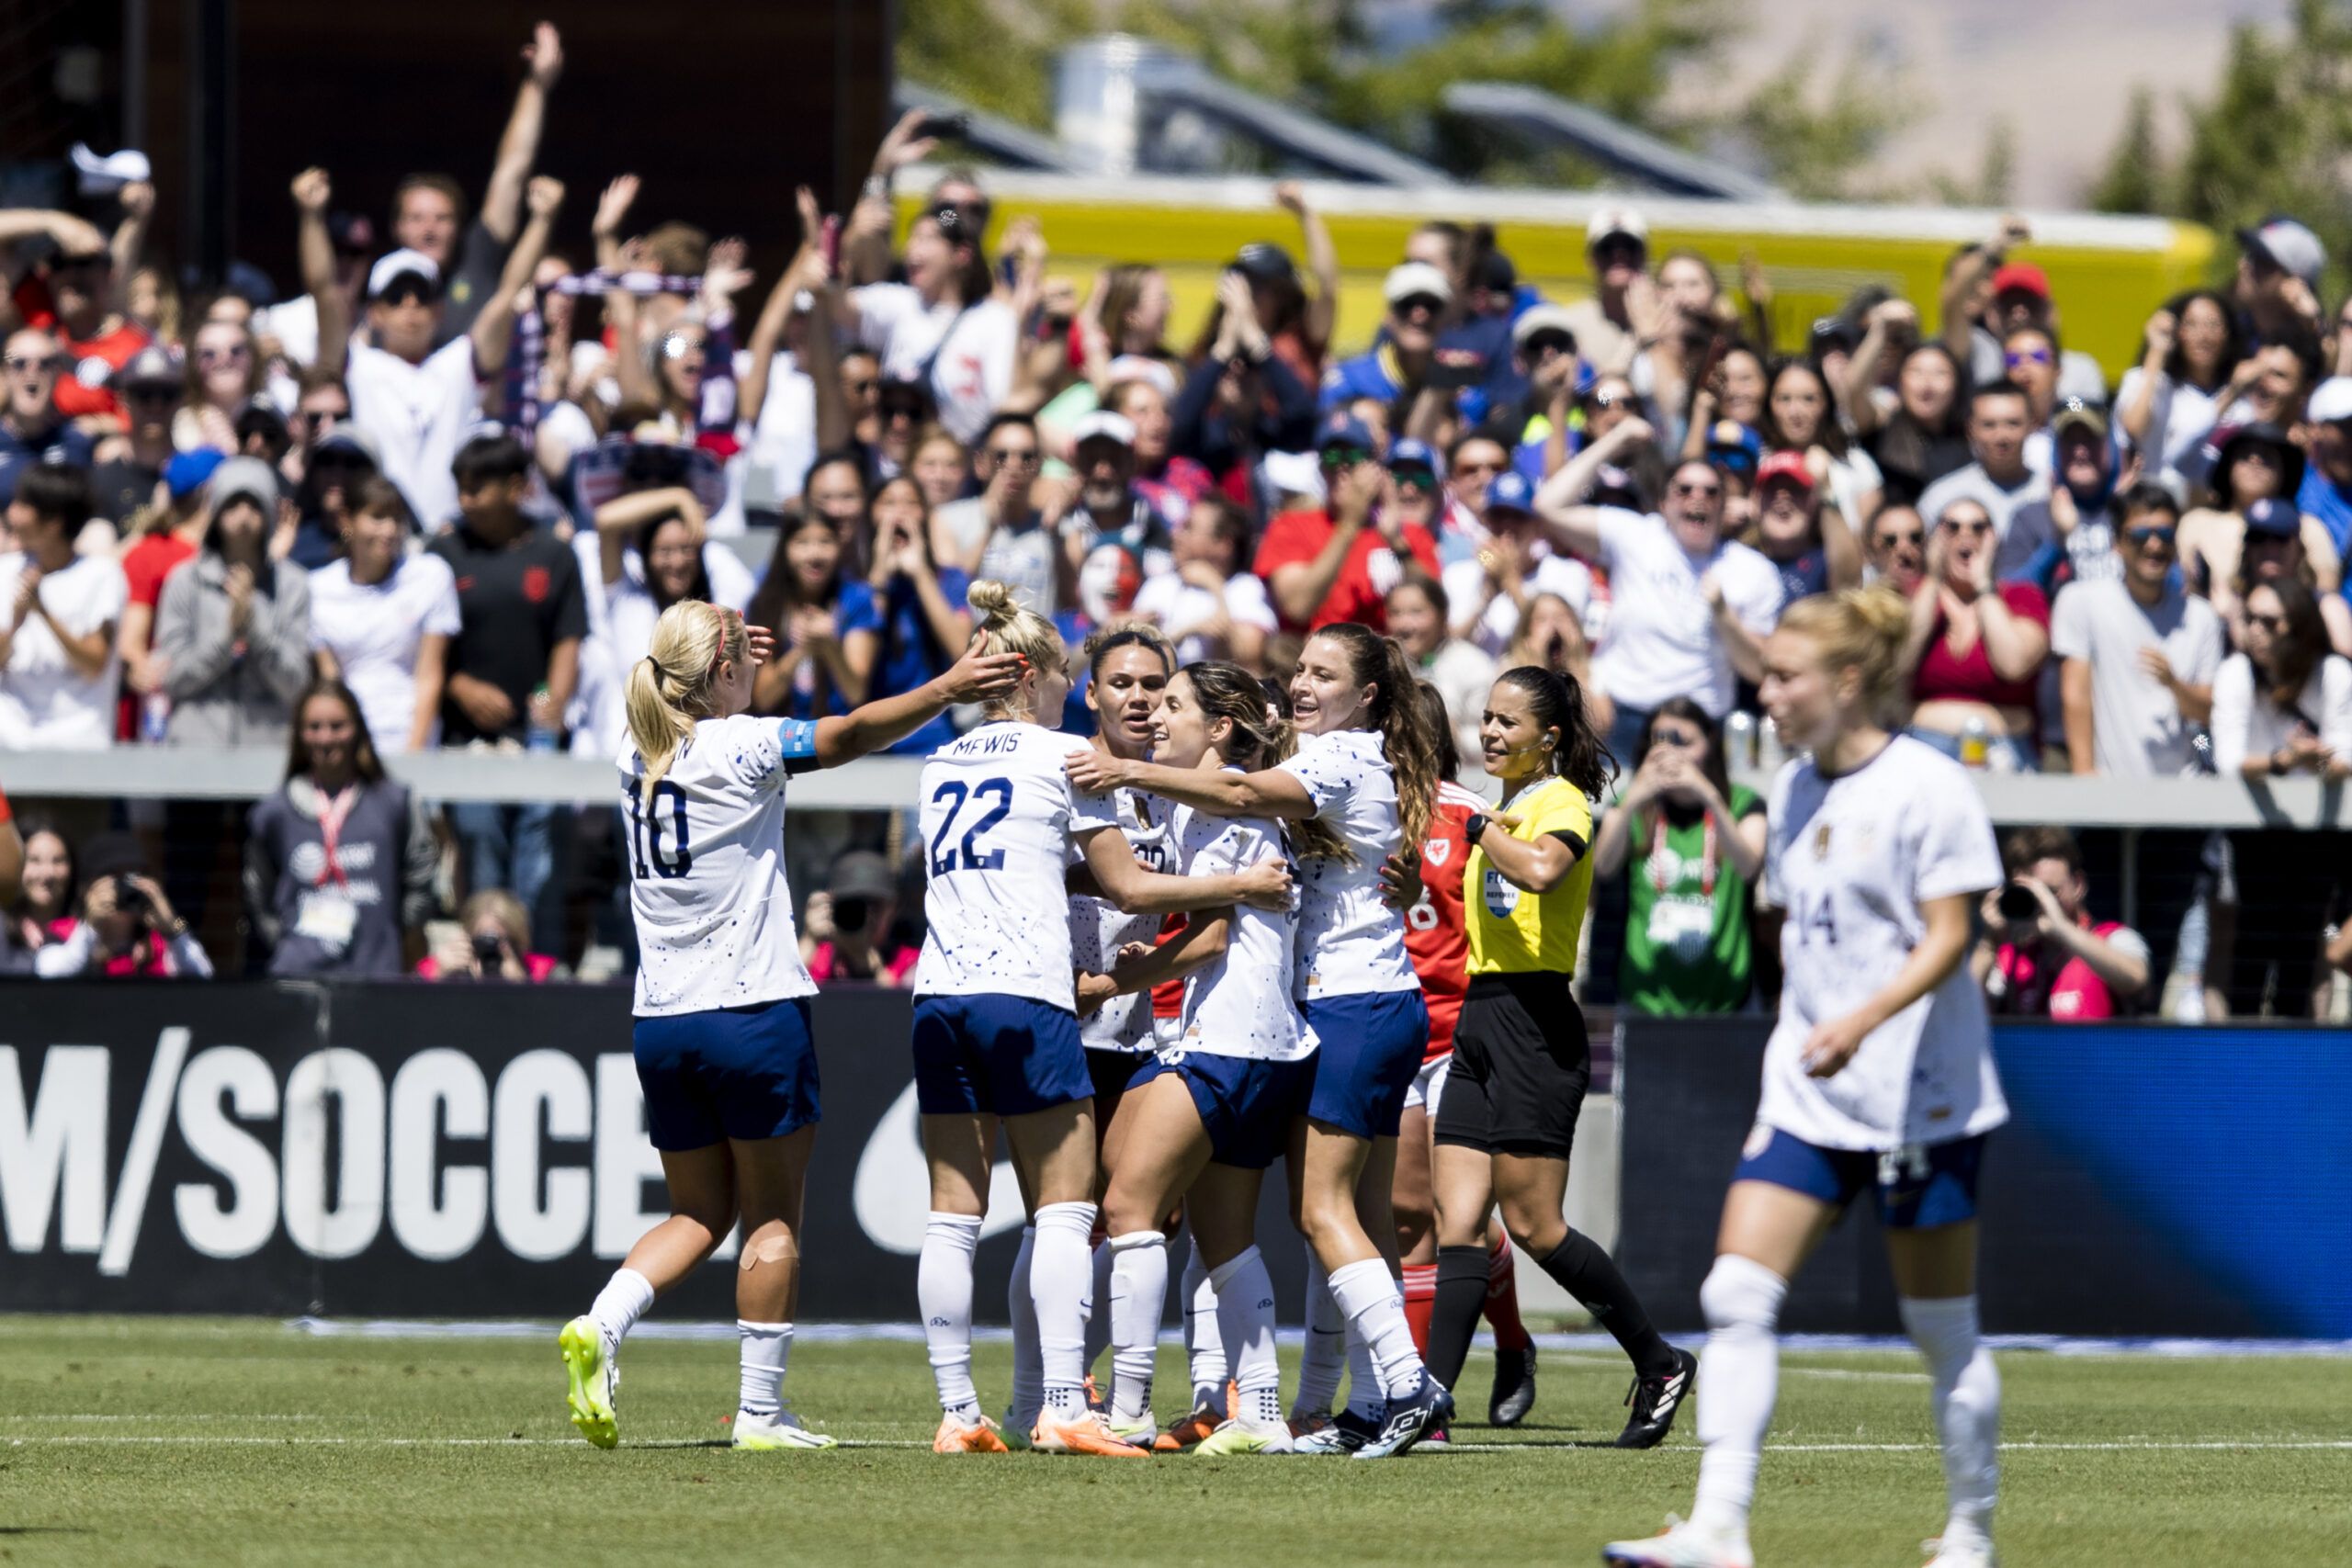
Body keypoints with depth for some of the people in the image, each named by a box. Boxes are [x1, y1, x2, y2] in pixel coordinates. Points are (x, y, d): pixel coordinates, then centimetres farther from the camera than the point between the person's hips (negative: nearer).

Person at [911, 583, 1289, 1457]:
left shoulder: (940, 767, 19)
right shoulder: (1063, 756, 1)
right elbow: (1128, 889, 3)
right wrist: (1242, 886, 12)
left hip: (940, 993, 6)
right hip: (1024, 994, -6)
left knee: (953, 1215, 4)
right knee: (1063, 1210, -4)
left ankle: (958, 1412, 0)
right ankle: (1061, 1410, -14)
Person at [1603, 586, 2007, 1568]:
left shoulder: (1927, 788, -11)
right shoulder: (1793, 790, 11)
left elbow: (1946, 939, -15)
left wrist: (1859, 1023, -28)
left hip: (1918, 1097, -6)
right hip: (1805, 1093, 6)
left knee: (1941, 1328, 3)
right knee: (1737, 1294, -9)